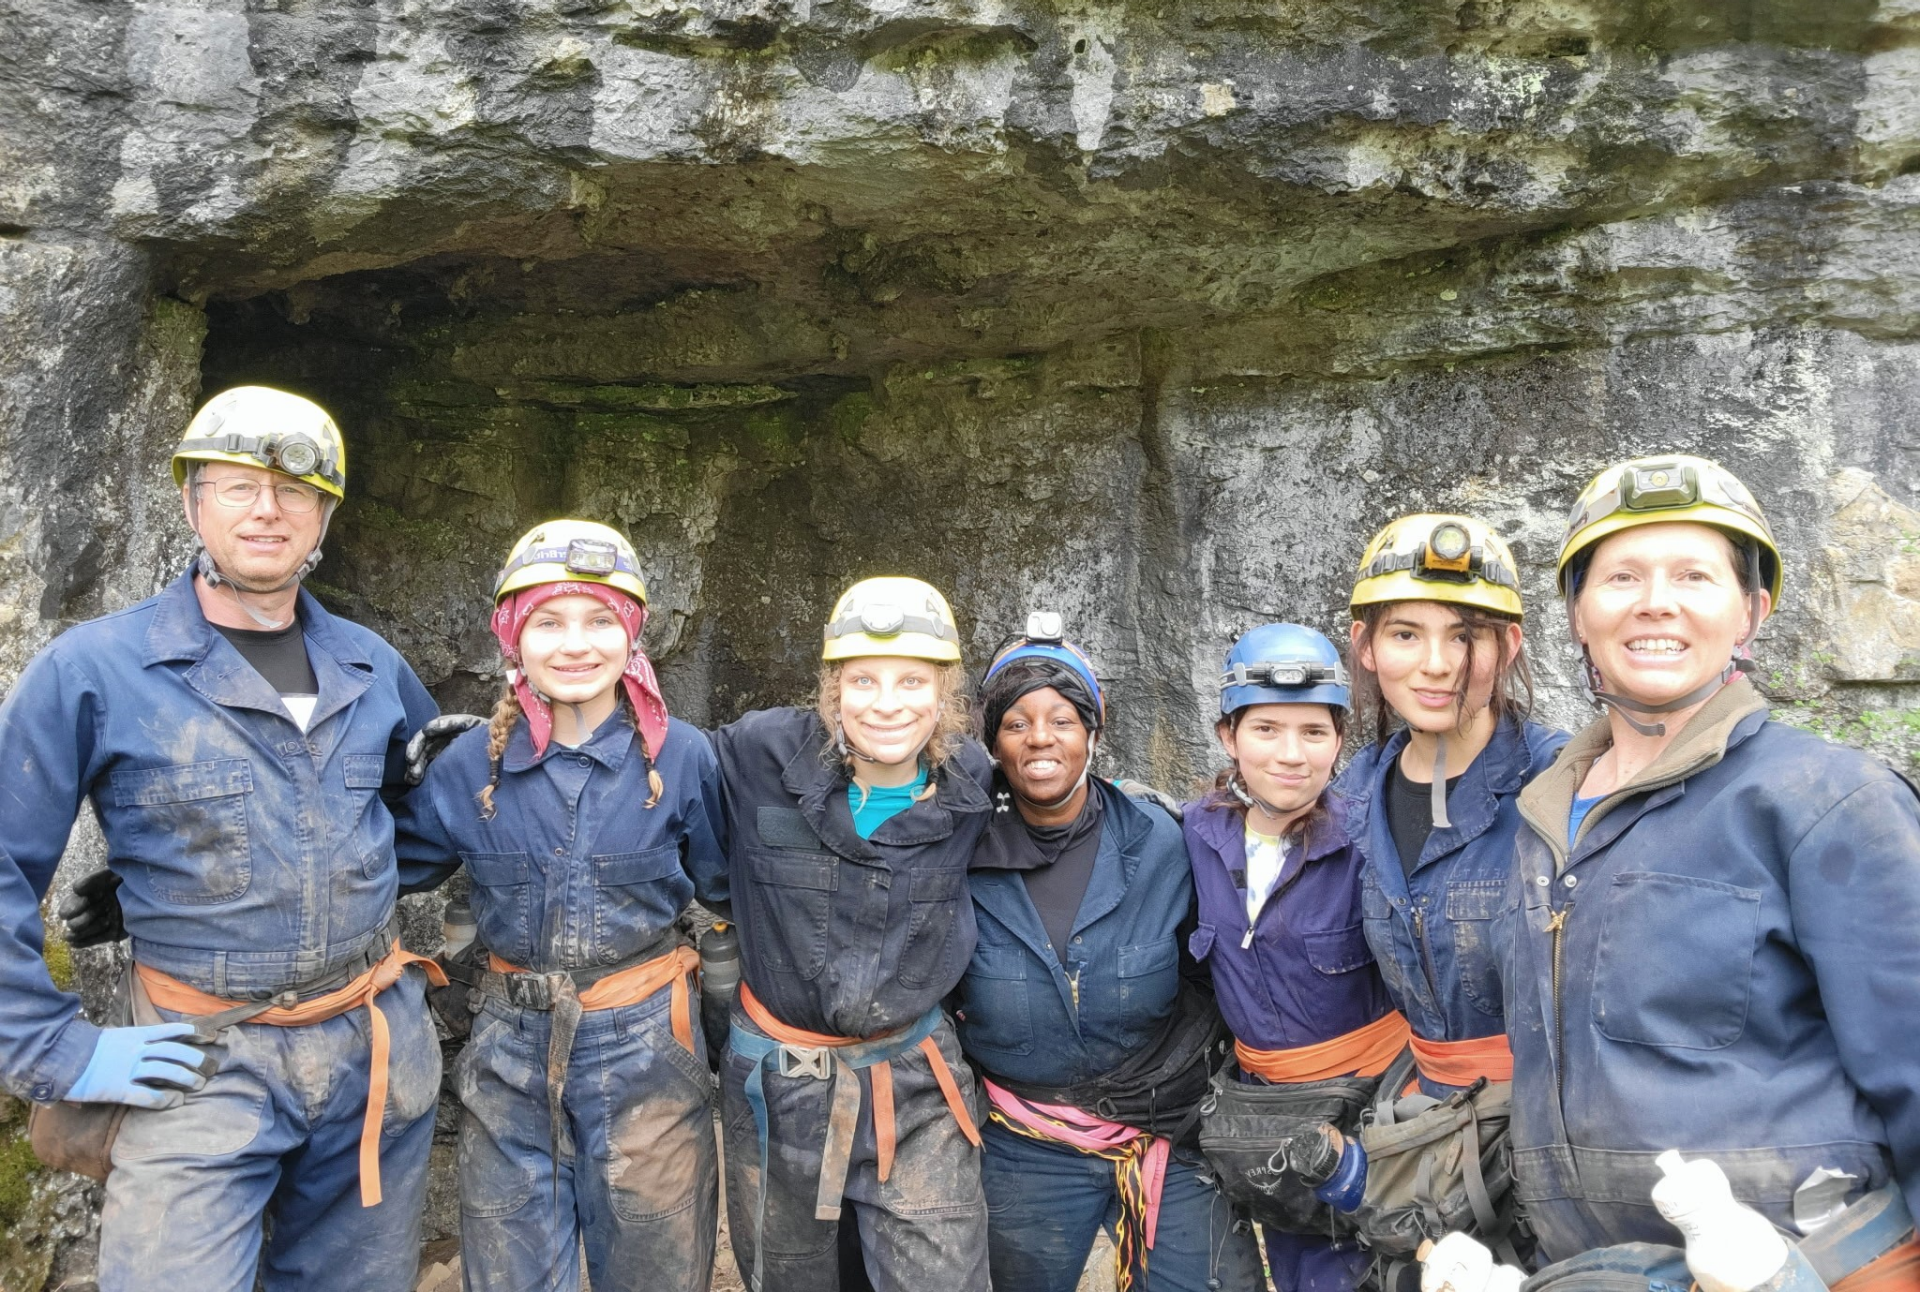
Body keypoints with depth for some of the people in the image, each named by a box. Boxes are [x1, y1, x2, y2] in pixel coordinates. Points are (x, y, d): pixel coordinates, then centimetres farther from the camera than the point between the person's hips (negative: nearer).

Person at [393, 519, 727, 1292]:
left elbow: (726, 885, 4)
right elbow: (392, 866, 10)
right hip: (510, 1052, 2)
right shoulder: (471, 763, -5)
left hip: (643, 1048, -1)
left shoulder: (680, 755, -9)